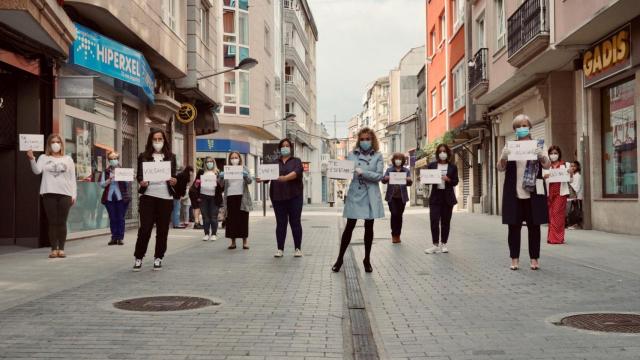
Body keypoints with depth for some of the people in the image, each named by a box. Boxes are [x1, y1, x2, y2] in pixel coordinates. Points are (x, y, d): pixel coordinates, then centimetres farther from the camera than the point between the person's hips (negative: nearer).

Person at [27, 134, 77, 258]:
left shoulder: (68, 159, 13)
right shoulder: (44, 158, 10)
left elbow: (72, 178, 10)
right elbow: (37, 171, -8)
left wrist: (74, 194, 3)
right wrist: (32, 159, -25)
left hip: (65, 194, 1)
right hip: (49, 193, 0)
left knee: (62, 222, 0)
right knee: (52, 222, 0)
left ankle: (61, 249, 5)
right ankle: (54, 249, 4)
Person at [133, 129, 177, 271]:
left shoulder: (171, 157, 10)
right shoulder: (143, 156, 7)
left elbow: (174, 175, 8)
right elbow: (139, 175, 5)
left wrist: (174, 181, -14)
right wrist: (141, 182, -16)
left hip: (165, 197, 1)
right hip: (148, 196, -1)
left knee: (162, 229, 4)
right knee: (145, 228, -5)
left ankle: (158, 258, 15)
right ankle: (138, 258, 7)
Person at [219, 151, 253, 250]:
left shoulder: (244, 169, 8)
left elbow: (250, 181, -2)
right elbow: (222, 185, 3)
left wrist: (246, 176, -24)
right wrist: (220, 177, -18)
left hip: (242, 197, -1)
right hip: (230, 197, 1)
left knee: (243, 219, 1)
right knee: (231, 220, 1)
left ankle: (244, 241, 6)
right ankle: (233, 241, 7)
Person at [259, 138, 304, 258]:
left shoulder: (296, 161, 5)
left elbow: (296, 172, -15)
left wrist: (285, 178, -33)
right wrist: (261, 178, -20)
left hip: (294, 196, -2)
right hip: (278, 196, 2)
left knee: (295, 222, 1)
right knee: (280, 223, 4)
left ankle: (298, 248, 8)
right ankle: (280, 249, 9)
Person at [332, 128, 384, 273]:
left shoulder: (378, 156, 4)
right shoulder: (352, 155, 7)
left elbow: (379, 176, -7)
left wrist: (363, 172, -17)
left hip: (371, 196, 0)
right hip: (355, 195, 0)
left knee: (369, 227, 6)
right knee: (349, 226, 0)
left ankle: (367, 259, 19)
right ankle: (340, 258, 10)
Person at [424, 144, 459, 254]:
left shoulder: (453, 167, 5)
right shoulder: (432, 165, 7)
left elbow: (455, 182, 1)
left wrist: (448, 179, -17)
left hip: (448, 197, 0)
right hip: (435, 196, 0)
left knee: (445, 221, 5)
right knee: (434, 221, -9)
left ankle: (443, 244, 15)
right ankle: (435, 245, -4)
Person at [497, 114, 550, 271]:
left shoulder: (536, 145, 8)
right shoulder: (509, 146, 9)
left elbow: (547, 165, -2)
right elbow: (500, 168, 2)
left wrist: (540, 155, -23)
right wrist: (504, 157, -19)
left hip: (533, 193, 0)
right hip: (514, 193, 0)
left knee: (534, 226, 3)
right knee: (514, 226, 1)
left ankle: (534, 259, 10)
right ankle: (514, 259, 7)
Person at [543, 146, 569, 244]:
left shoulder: (564, 165, 6)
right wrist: (544, 176, -18)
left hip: (561, 192, -2)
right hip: (550, 192, 2)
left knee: (557, 214, -7)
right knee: (551, 215, 0)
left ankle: (557, 238, -4)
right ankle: (552, 237, 5)